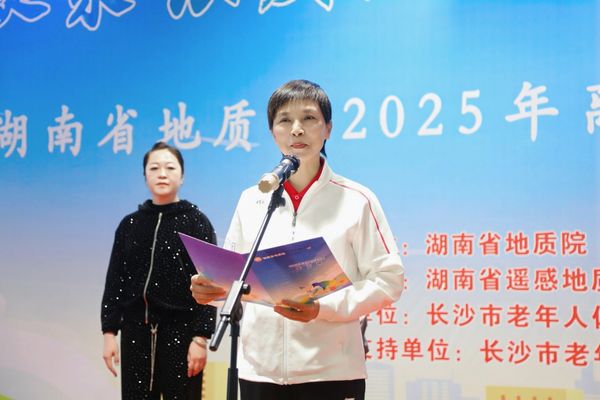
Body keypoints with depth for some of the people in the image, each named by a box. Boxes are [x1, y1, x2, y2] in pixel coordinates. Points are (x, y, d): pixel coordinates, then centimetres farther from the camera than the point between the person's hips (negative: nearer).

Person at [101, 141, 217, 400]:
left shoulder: (197, 222, 0)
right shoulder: (130, 224, 10)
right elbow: (115, 281, 10)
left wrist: (201, 337, -12)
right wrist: (109, 331, 2)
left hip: (180, 332, -3)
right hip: (136, 332, 3)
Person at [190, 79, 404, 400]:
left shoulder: (356, 200, -3)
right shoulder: (250, 201, 8)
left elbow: (388, 279, -5)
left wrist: (324, 308, -18)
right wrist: (211, 287, -7)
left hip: (331, 373, -3)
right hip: (259, 371, 3)